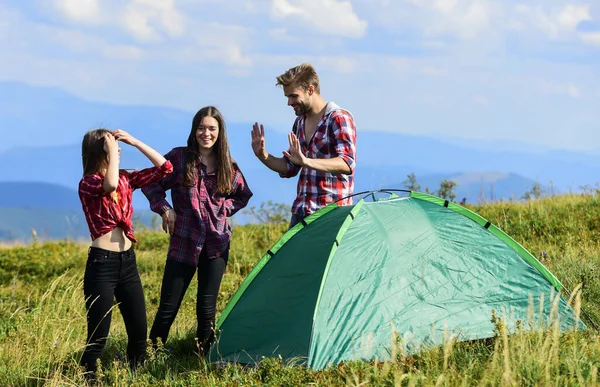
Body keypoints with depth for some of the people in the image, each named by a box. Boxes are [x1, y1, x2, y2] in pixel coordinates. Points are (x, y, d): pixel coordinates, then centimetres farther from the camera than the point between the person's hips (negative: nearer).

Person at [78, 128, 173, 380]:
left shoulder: (126, 178, 9)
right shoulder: (87, 184, -11)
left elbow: (164, 168, 8)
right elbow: (110, 185, -33)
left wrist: (133, 141, 3)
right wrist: (112, 150, -21)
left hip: (128, 262, 7)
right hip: (102, 264, -7)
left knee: (139, 331, 9)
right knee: (98, 336, -6)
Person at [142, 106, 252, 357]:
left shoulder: (228, 167, 5)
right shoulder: (179, 157, -4)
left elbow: (243, 196, 21)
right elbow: (151, 185, 5)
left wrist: (224, 208, 4)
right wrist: (164, 209, -8)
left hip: (216, 244, 2)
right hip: (183, 242, -2)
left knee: (207, 307, 7)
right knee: (168, 306, -1)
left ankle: (205, 355, 17)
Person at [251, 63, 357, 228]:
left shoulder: (339, 119, -9)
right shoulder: (300, 122, 16)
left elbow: (348, 163, -23)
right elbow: (289, 169, 22)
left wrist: (306, 161, -34)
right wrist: (263, 156, 3)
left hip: (330, 214, -8)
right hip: (300, 212, 8)